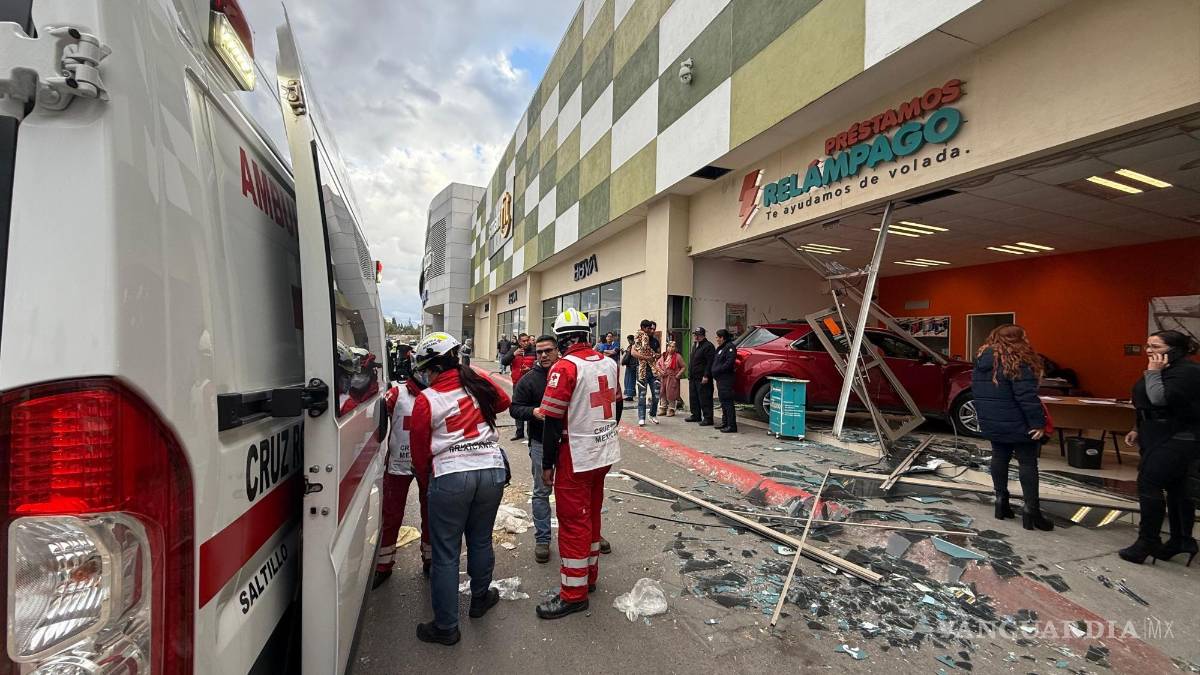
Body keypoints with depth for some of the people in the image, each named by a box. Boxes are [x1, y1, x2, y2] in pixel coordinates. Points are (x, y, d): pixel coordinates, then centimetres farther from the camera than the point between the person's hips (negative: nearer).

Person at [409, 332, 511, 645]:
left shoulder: (426, 400, -5)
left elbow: (419, 447, 4)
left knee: (446, 553, 10)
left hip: (450, 476, -4)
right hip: (492, 470, 4)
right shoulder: (479, 383, 2)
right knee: (481, 540, 21)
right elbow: (503, 401, 22)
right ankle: (480, 598, 41)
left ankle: (446, 626, 21)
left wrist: (424, 478, 21)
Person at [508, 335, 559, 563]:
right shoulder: (529, 379, -4)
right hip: (541, 443, -1)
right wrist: (533, 412, -21)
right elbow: (515, 408, -3)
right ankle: (542, 539, 22)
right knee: (541, 491, 8)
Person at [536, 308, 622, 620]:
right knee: (592, 515, 20)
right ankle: (589, 575, 35)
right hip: (605, 454, 7)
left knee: (573, 522, 4)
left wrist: (547, 463, -9)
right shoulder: (608, 363, 4)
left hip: (576, 458, -7)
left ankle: (574, 593, 15)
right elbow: (617, 407, 13)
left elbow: (553, 421, -18)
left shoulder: (565, 367, -18)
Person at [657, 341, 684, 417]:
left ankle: (671, 410, 10)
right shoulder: (664, 356, 8)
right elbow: (658, 364, 16)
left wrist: (678, 375, -12)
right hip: (663, 378, 4)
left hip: (672, 378, -4)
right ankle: (662, 409, 19)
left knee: (671, 394, -1)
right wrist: (661, 371, 1)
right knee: (662, 393, 8)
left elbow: (683, 367, -5)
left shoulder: (678, 357, -6)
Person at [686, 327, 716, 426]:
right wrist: (689, 374, 21)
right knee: (693, 398, 15)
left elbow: (710, 362, -18)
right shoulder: (695, 345, 20)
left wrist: (706, 376, -23)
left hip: (703, 378, -10)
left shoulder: (708, 346, -11)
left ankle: (708, 418, -3)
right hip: (693, 377, 10)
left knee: (705, 399, -7)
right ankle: (696, 415, 25)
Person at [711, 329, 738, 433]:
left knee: (727, 402, -10)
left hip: (726, 379, -10)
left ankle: (732, 426, -8)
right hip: (721, 379, 10)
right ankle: (725, 423, 24)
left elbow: (729, 363, -21)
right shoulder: (721, 348, 20)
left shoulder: (729, 347, -11)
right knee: (723, 402, 15)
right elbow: (715, 361, 24)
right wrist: (714, 372, 9)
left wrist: (717, 370, -17)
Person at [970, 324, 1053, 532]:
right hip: (1017, 424, -7)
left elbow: (976, 392, 14)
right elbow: (1026, 396, -22)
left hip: (992, 424, 7)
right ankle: (1031, 511, 6)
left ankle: (1001, 502, 20)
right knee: (1028, 463, 2)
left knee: (999, 458, 14)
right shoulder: (1016, 362, -17)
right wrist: (1038, 422, -16)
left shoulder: (981, 360, 7)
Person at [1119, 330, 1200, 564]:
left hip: (1178, 440, -10)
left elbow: (1160, 399, -29)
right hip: (1164, 438, 10)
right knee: (1175, 488, 15)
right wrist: (1139, 430, 16)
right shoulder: (1168, 369, 14)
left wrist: (1153, 372, -18)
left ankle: (1148, 542, -4)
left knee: (1148, 483, -12)